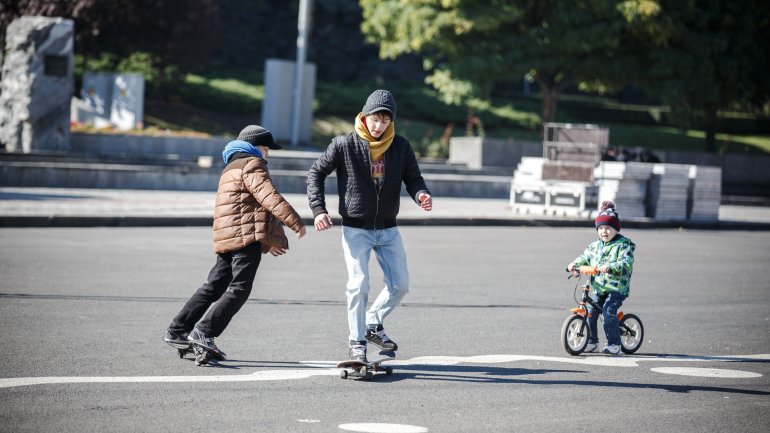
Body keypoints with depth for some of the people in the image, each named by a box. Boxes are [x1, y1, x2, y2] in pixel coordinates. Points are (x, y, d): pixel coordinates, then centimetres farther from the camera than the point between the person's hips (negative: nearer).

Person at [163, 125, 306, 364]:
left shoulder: (233, 167, 30)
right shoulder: (251, 165, -3)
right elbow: (269, 197, -17)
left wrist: (271, 238, 32)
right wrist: (295, 221, -18)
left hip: (228, 238, 10)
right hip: (247, 237, -10)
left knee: (215, 286, 13)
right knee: (238, 289, -10)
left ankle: (177, 331, 14)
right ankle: (204, 332, -17)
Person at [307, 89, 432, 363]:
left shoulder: (401, 147, -2)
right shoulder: (345, 145, -8)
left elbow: (413, 178, 1)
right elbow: (316, 173, -1)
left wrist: (421, 195, -23)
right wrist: (318, 209, -12)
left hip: (388, 230, 3)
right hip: (356, 229, -3)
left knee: (400, 285, 3)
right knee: (359, 285, -10)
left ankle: (373, 323, 26)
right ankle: (357, 342, 2)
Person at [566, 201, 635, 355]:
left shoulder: (623, 245, -7)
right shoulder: (595, 246, 13)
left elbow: (626, 263, -21)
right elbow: (585, 257, 18)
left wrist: (609, 267, -36)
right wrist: (574, 264, -3)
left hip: (617, 288, -6)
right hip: (598, 288, 6)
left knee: (608, 311, -20)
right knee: (590, 311, -5)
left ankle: (614, 343, -9)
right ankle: (592, 341, 12)